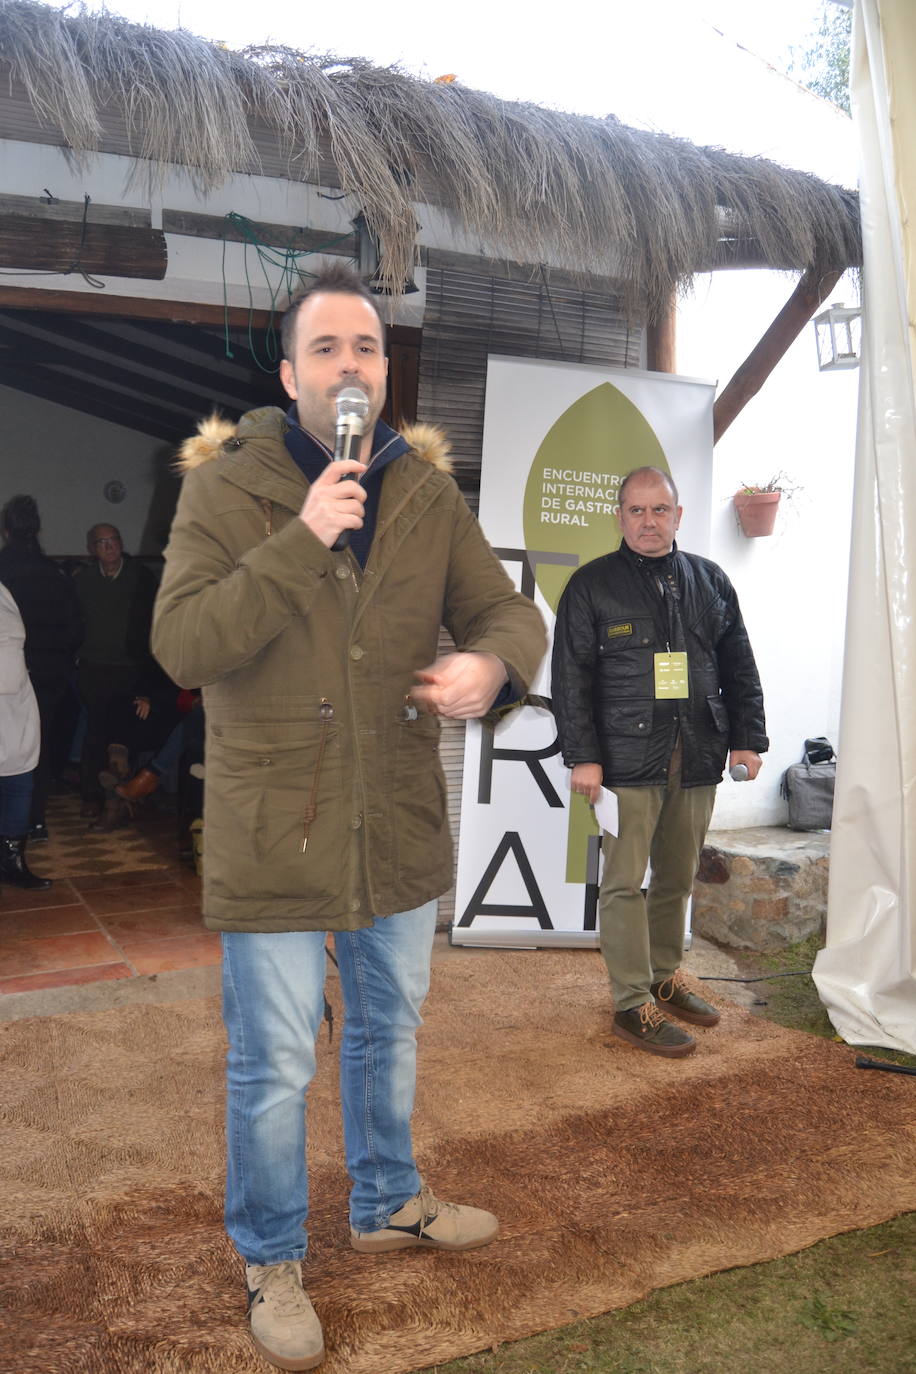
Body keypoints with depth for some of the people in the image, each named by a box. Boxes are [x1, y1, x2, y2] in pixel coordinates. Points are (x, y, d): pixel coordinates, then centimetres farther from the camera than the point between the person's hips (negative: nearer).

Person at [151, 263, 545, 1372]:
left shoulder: (427, 494, 3)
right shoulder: (224, 488, -8)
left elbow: (507, 610, 4)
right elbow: (181, 646, -18)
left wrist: (488, 664, -21)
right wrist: (301, 541, -26)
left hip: (400, 824, 5)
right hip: (273, 830, -4)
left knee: (389, 1032, 23)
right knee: (273, 1063, 8)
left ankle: (387, 1204, 49)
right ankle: (269, 1259, 35)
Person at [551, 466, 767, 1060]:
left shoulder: (711, 581, 13)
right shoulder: (592, 585, 1)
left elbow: (740, 666, 16)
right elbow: (570, 677, -3)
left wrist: (747, 738, 9)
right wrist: (582, 755, -9)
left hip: (697, 761, 4)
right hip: (627, 759, -4)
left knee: (678, 878, 12)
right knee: (625, 883, -2)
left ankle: (666, 977, 28)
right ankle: (634, 1005, 7)